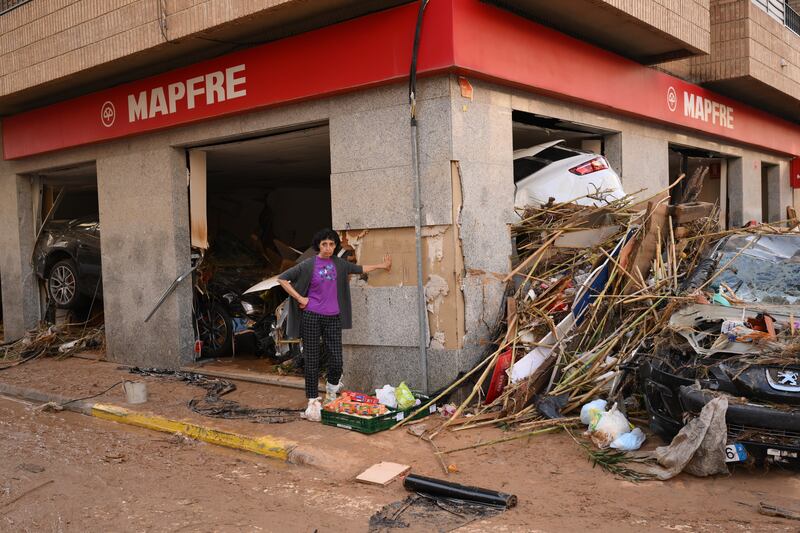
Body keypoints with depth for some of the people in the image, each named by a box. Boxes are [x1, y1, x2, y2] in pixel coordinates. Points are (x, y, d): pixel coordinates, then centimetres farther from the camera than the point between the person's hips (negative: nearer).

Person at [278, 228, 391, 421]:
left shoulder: (339, 264, 8)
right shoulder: (309, 265, -4)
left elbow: (359, 269, 26)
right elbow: (282, 279, -3)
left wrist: (382, 265, 35)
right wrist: (300, 298, -6)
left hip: (333, 318, 3)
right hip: (311, 317, -3)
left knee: (336, 360, -1)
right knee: (312, 361, 0)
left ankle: (331, 394, 28)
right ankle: (313, 402, 10)